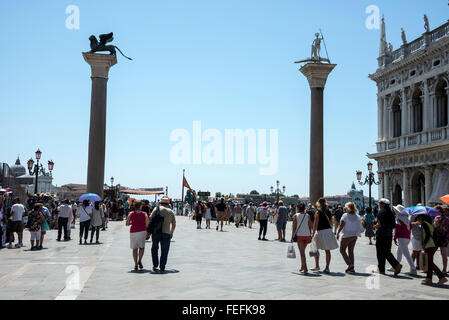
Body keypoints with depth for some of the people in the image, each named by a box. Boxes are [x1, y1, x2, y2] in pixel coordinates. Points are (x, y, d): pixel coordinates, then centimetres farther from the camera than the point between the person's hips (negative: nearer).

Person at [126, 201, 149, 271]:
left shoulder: (131, 214, 0)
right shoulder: (144, 214, -2)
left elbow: (127, 224, 2)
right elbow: (147, 225, -5)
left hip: (133, 232, 1)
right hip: (142, 231, -1)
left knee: (135, 248, 8)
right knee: (142, 247, 12)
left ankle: (136, 265, 4)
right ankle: (139, 260, -10)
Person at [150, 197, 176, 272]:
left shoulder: (156, 208, 4)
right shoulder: (171, 211, 9)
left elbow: (150, 220, -2)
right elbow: (174, 224, 12)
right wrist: (172, 233, 26)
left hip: (156, 232, 0)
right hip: (166, 233, 0)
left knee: (154, 249, 16)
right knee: (164, 251, 6)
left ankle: (155, 265, 10)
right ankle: (162, 267, 3)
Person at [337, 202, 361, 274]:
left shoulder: (345, 215, -12)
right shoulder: (357, 217, 4)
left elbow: (341, 226, -16)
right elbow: (359, 226, 7)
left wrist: (338, 233, -9)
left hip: (346, 235, -6)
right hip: (354, 235, 6)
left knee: (342, 250, 5)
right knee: (351, 251, 12)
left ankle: (350, 265, -9)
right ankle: (352, 268, 11)